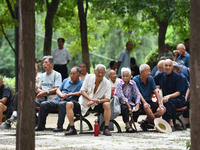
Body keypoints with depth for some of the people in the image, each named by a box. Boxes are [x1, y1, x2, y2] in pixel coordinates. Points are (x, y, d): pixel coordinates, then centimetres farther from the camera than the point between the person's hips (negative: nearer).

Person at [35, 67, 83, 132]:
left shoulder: (81, 83, 6)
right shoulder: (66, 80, 25)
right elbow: (58, 90, 22)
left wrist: (69, 94, -9)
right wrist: (62, 95, 0)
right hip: (58, 99, 6)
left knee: (61, 104, -40)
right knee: (43, 104, -14)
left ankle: (60, 126, -36)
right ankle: (40, 125, -7)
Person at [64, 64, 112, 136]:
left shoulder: (107, 83, -8)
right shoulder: (89, 77, -4)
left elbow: (107, 99, -14)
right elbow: (82, 91, -5)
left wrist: (97, 101, -32)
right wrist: (91, 99, -24)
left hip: (96, 106, -1)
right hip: (84, 104, 1)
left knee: (107, 104, -30)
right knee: (69, 104, -21)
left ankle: (106, 129, -25)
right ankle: (72, 129, -21)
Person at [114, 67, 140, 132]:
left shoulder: (132, 83, 2)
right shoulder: (120, 84, -12)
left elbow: (137, 94, -1)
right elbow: (121, 96, -22)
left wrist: (137, 104, -18)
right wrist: (129, 106, -29)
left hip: (129, 102, 4)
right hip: (120, 103, -4)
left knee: (137, 109, -20)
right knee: (125, 108, -34)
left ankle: (131, 124, -6)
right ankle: (127, 125, -25)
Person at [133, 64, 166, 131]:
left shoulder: (151, 79, 10)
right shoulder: (135, 80, -5)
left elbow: (156, 91, 2)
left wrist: (160, 103, -12)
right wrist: (144, 102, -32)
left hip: (149, 101, 5)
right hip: (140, 101, -5)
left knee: (163, 109, -20)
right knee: (146, 107, -40)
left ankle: (147, 121, -14)